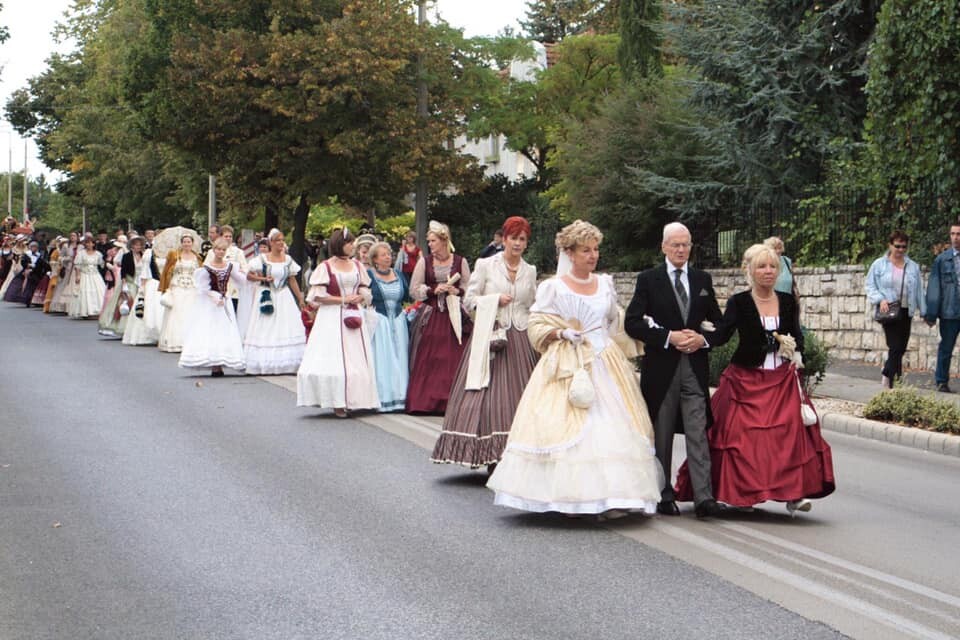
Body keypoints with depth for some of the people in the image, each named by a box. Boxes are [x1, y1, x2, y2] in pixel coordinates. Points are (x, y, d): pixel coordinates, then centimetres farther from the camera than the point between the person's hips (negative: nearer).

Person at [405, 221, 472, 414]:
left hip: (454, 317, 0)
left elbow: (469, 288, 12)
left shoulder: (460, 261, 7)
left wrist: (457, 291, -7)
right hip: (431, 316, 0)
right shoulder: (424, 262, 8)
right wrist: (434, 290, -8)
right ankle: (425, 402, -3)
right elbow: (414, 290, 6)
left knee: (453, 361, -6)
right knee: (428, 361, -6)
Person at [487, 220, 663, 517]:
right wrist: (562, 332, -16)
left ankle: (610, 496, -5)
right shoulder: (552, 287, -1)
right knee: (566, 426, -9)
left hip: (606, 364, 4)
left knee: (612, 424, -5)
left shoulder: (605, 284, 13)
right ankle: (568, 496, -4)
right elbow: (537, 327, 0)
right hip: (568, 366, -4)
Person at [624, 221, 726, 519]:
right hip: (661, 368, -2)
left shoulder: (703, 279, 12)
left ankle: (703, 497, -10)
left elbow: (718, 323, 15)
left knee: (698, 433, -6)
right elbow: (632, 323, -5)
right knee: (661, 435, 6)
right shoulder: (649, 279, 1)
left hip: (695, 367, 2)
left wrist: (702, 339, -6)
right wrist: (669, 337, -14)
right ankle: (664, 496, 15)